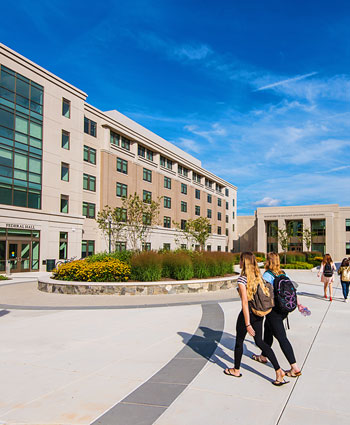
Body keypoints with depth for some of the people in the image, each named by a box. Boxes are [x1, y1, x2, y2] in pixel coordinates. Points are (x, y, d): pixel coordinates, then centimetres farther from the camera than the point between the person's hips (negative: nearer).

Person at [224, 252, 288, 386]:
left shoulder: (242, 279, -19)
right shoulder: (258, 276, 3)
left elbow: (245, 302, -22)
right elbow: (265, 293, 9)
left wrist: (247, 324, -22)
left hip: (248, 313, -7)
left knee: (239, 341, 14)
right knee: (259, 341, 16)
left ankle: (236, 370, 32)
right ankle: (278, 370, 7)